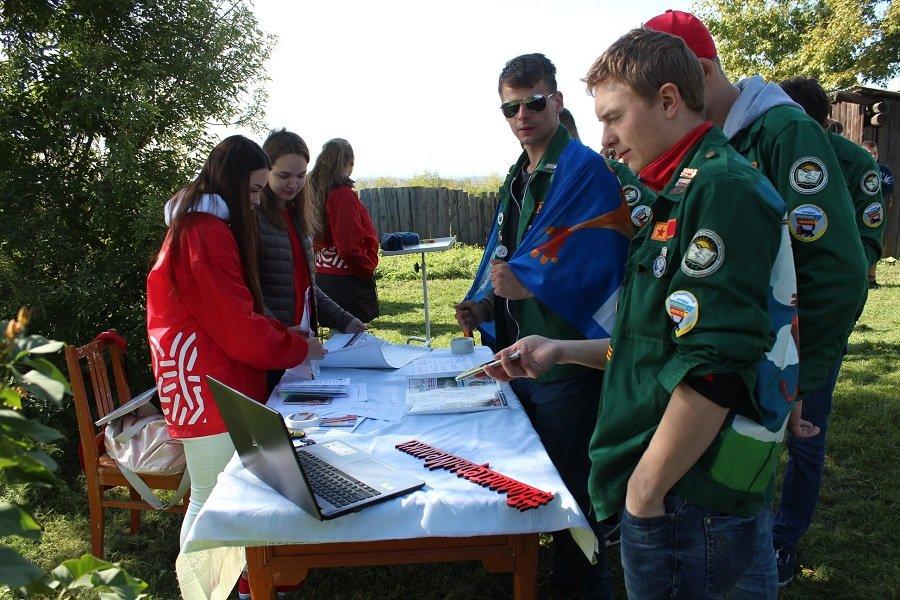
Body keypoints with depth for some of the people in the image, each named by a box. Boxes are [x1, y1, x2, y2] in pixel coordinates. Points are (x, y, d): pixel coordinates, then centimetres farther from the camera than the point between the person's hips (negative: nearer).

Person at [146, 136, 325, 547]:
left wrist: (287, 333, 10)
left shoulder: (199, 224, 16)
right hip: (209, 389, -10)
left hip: (217, 384, 10)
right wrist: (299, 348, -5)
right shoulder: (207, 234, -18)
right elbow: (238, 327, -19)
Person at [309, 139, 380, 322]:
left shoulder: (316, 192, 9)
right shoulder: (343, 194, -15)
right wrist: (368, 268, -5)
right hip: (347, 280, -8)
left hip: (323, 277, 8)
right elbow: (350, 246, -21)